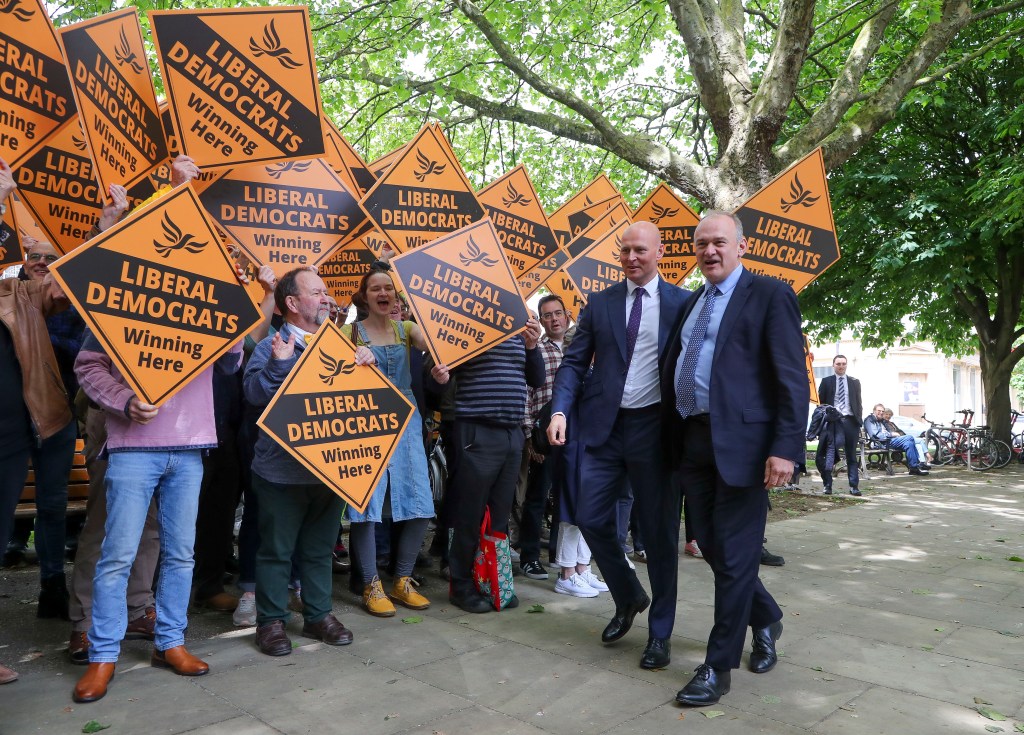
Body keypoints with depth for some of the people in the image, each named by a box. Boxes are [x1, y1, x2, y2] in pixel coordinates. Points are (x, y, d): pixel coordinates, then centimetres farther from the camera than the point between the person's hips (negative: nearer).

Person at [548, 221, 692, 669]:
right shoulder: (599, 304, 9)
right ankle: (629, 597, 30)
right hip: (602, 427, 3)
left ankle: (659, 633, 21)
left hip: (655, 426, -2)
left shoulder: (683, 303, 2)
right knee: (592, 520, 3)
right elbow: (575, 362, 7)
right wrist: (560, 410, -8)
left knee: (659, 531, 5)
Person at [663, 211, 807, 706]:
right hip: (692, 441, 7)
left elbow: (793, 378, -10)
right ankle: (765, 619, 39)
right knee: (710, 545, 14)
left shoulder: (769, 295, -3)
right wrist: (673, 437, 10)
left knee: (734, 553, 1)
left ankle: (718, 666, 14)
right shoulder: (691, 303, 18)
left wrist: (785, 448, -18)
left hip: (741, 441, -7)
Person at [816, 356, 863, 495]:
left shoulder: (855, 382, 13)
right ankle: (828, 485, 2)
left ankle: (854, 486, 6)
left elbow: (858, 402, 13)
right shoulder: (826, 381, 6)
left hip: (851, 421, 2)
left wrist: (859, 421, 4)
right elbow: (820, 402, 4)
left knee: (852, 455, 4)